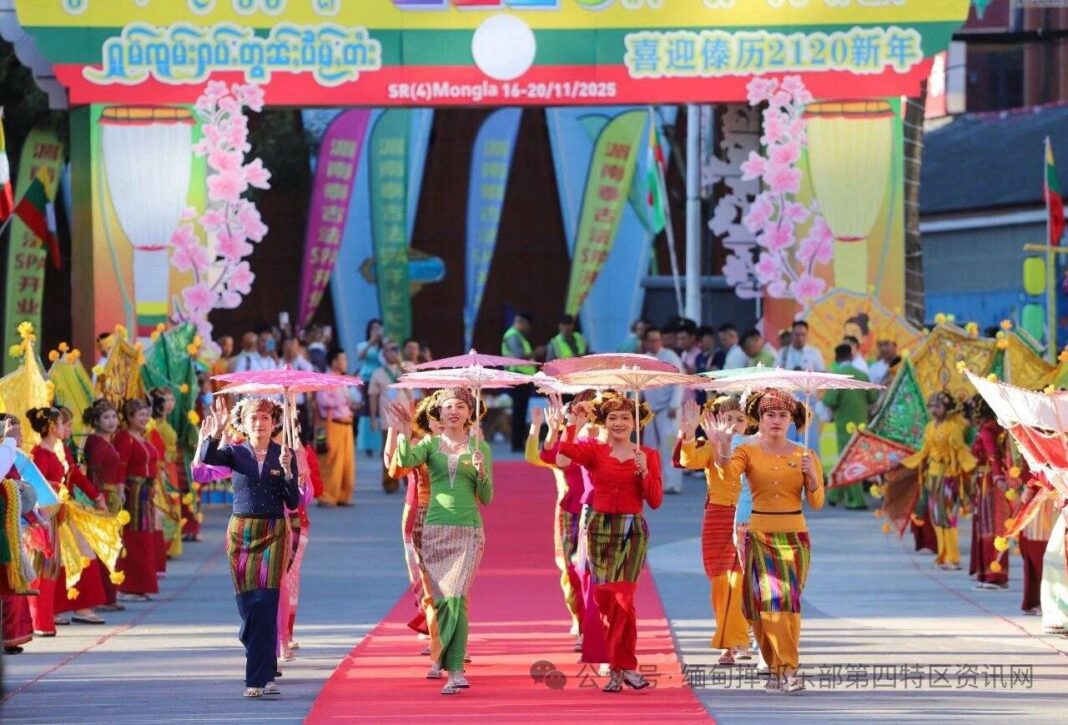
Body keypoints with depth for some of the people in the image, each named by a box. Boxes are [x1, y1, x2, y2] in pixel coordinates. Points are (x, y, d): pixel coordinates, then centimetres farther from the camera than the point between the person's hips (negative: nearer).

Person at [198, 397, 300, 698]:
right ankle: (264, 667, 21)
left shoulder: (284, 456, 4)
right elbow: (207, 458, -18)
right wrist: (215, 432, -32)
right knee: (247, 604, 3)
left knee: (265, 604, -11)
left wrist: (287, 472, -15)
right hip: (241, 531, 1)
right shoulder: (236, 453, 4)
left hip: (273, 533, -1)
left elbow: (293, 502, -1)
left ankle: (259, 678, -14)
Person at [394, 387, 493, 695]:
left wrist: (481, 472, -11)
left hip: (468, 530, -2)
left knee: (455, 597, -14)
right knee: (440, 598, 5)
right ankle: (440, 656, 28)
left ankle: (454, 669, -18)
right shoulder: (431, 443, 9)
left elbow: (486, 498, 6)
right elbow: (406, 460, -12)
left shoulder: (479, 447, 7)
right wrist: (404, 434, -26)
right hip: (436, 528, 2)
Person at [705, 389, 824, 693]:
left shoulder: (804, 456, 5)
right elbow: (729, 472, -19)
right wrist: (722, 449, -38)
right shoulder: (749, 451, 2)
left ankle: (785, 667, -2)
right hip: (760, 535, -1)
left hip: (794, 537, 1)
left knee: (788, 599, -4)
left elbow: (816, 502, 3)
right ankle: (781, 667, -3)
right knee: (766, 598, -9)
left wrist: (812, 477, -16)